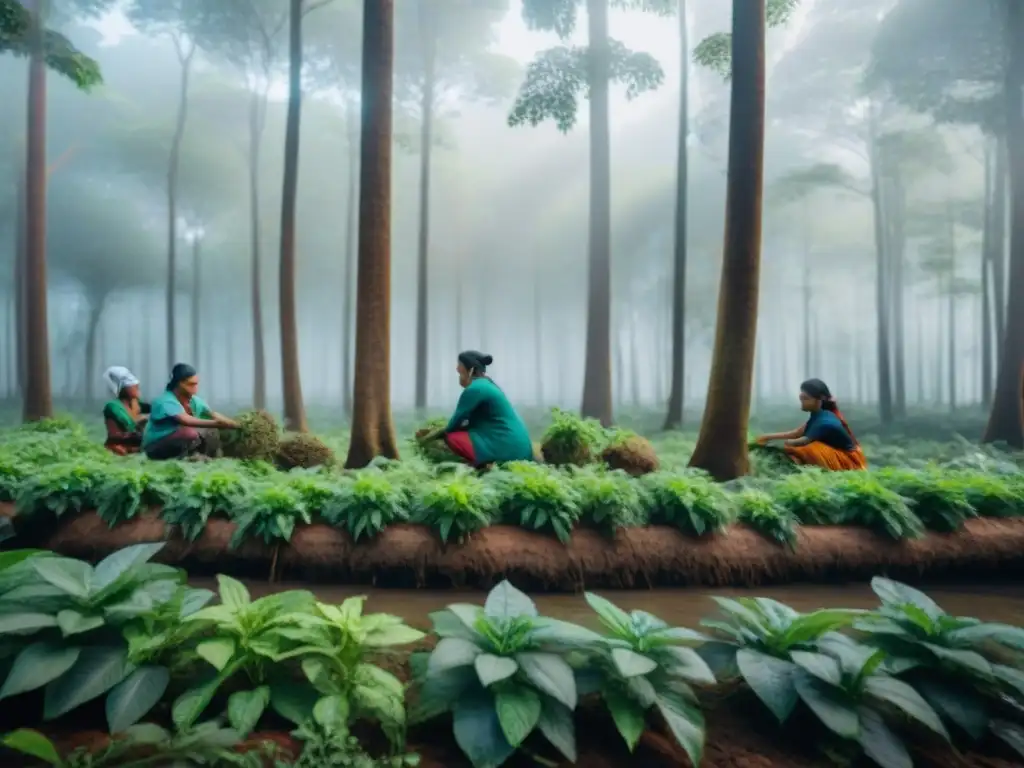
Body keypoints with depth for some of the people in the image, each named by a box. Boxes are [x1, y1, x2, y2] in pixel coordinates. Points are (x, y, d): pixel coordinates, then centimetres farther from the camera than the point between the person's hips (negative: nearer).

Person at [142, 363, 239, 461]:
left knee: (212, 432, -11)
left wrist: (236, 425, -32)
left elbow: (213, 414, -15)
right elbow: (186, 421, -41)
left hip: (179, 440, 7)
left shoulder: (194, 400, -4)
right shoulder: (166, 402, -25)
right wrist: (216, 423, -51)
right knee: (190, 433, -33)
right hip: (155, 447, -7)